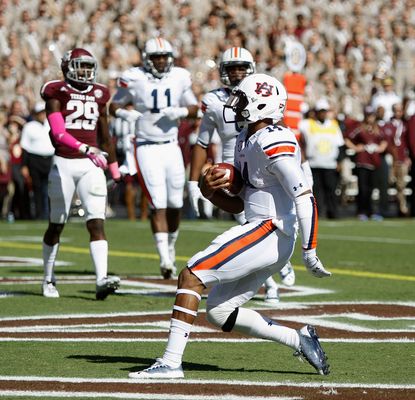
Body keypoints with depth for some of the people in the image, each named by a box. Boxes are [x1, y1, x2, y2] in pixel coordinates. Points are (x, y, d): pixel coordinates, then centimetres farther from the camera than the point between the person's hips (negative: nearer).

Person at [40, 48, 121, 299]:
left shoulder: (98, 95, 11)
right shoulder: (57, 93, -4)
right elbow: (58, 134, -17)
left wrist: (115, 172, 20)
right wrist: (86, 149, -31)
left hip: (91, 166, 3)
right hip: (64, 165, -3)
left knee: (97, 222, -11)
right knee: (56, 224, 9)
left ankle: (102, 280, -21)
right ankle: (49, 279, 25)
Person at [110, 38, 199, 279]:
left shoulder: (180, 78, 3)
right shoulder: (134, 78, -5)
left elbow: (194, 109, 12)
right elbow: (115, 105, 6)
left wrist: (180, 112, -9)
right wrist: (125, 113, -16)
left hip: (171, 146, 3)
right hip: (146, 148, -3)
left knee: (175, 204, 8)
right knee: (158, 203, -12)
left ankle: (171, 247, 30)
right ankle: (165, 258, -14)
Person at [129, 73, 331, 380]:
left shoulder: (273, 143, -15)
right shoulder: (246, 141, 16)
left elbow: (305, 199, -21)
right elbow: (238, 205, 22)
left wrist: (310, 252, -23)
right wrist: (211, 191, 2)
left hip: (269, 233, -10)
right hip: (261, 233, 10)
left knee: (191, 275, -14)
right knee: (218, 312, 11)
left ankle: (171, 362, -16)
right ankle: (299, 340, 14)